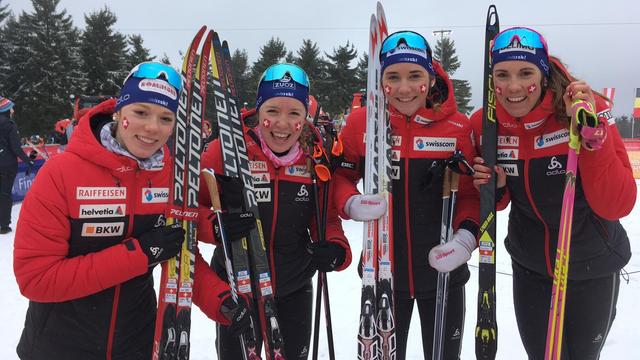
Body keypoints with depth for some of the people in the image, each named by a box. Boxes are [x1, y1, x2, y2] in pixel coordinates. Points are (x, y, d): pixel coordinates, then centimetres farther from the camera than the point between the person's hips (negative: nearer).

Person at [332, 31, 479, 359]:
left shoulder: (458, 126, -10)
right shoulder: (361, 122, -11)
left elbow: (471, 192, -3)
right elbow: (339, 176, -1)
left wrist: (467, 236, -20)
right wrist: (352, 204, -21)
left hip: (443, 271, 0)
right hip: (382, 272, 0)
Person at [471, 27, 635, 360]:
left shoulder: (588, 110, -22)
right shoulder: (484, 125, -13)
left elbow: (617, 206, -25)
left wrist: (591, 130, -35)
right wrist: (494, 188, -20)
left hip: (592, 269, -2)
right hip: (529, 268, 2)